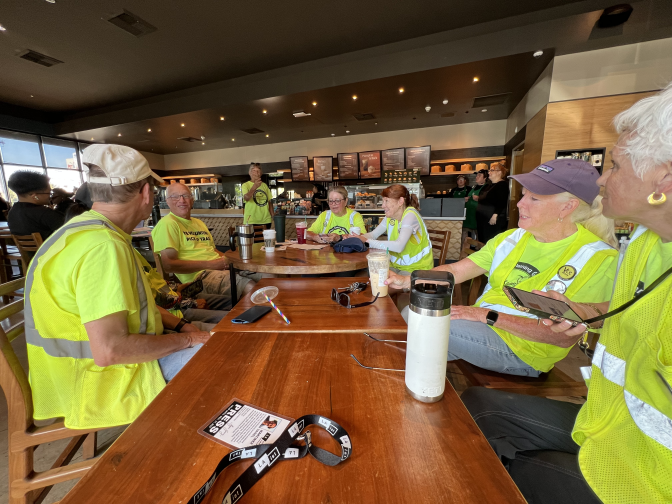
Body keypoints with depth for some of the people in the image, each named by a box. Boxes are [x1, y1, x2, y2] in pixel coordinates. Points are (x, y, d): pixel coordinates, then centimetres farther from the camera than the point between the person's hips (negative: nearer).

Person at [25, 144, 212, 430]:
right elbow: (110, 351, -32)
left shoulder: (90, 229, 6)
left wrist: (178, 325, 4)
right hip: (97, 384, -9)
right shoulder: (103, 246, -29)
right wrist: (185, 339, -19)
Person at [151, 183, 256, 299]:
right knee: (250, 286, -31)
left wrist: (227, 259, 5)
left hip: (222, 267, 9)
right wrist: (209, 264, -15)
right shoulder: (167, 224, -2)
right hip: (200, 275, -8)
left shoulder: (199, 223, 25)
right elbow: (169, 265, -12)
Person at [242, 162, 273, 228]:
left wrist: (273, 216, 8)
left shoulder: (264, 185, 13)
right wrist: (254, 187, -38)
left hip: (266, 220, 5)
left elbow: (270, 201, 16)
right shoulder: (246, 185, -2)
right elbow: (246, 198, -22)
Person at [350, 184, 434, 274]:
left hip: (417, 268, -6)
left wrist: (368, 242, -31)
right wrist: (358, 238, -16)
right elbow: (373, 234, 6)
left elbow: (398, 246, -35)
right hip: (397, 265, 6)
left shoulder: (410, 215, -21)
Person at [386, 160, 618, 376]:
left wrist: (488, 315, -24)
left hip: (523, 349, -5)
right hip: (480, 325, 6)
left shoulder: (597, 258, -13)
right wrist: (408, 280, -15)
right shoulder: (512, 238, 4)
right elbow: (455, 270, -2)